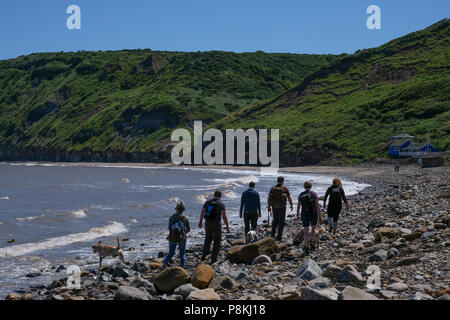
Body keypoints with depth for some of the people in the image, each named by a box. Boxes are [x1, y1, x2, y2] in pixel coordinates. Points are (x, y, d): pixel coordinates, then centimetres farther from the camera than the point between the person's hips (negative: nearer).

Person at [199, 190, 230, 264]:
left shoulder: (207, 202, 4)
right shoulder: (221, 204, -8)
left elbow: (202, 212, 7)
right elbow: (224, 216, -16)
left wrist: (200, 222, 20)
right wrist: (227, 226, -10)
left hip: (208, 223, 3)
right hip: (217, 224, -3)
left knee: (208, 238, 22)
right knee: (217, 241, 11)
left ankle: (205, 252, 1)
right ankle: (213, 258, 11)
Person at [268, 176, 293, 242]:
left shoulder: (272, 188, 1)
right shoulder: (285, 189, -7)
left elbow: (269, 198, 2)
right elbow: (289, 198, -1)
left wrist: (269, 207, 12)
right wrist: (291, 205, 14)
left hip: (274, 207, 3)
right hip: (282, 207, -3)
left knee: (275, 220, 21)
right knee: (281, 222, 5)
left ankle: (272, 234, 13)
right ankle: (279, 237, 2)